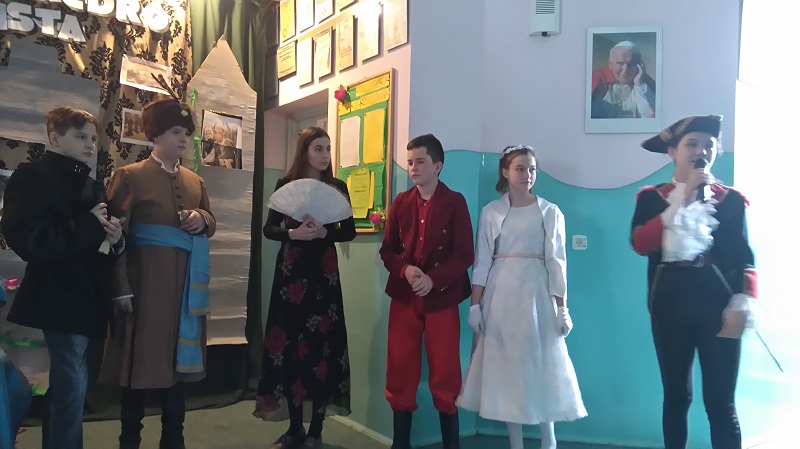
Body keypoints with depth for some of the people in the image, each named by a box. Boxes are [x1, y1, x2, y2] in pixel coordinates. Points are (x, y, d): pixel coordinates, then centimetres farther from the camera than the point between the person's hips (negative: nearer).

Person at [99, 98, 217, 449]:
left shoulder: (195, 181, 14)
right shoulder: (130, 176, -3)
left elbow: (211, 224, 22)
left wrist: (202, 219, -3)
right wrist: (122, 288, -16)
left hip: (186, 282, 6)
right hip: (146, 280, -5)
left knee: (178, 357, 11)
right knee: (140, 360, 2)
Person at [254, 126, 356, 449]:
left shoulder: (337, 187, 5)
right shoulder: (285, 185, 5)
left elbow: (349, 231, 3)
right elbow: (269, 229, 3)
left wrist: (324, 232, -15)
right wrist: (293, 233, -16)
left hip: (324, 272, -1)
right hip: (291, 271, 1)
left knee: (320, 344, -3)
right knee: (289, 343, 2)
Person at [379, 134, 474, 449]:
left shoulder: (455, 202, -2)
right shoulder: (400, 202, 9)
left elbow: (465, 255, -7)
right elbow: (387, 250, 8)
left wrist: (433, 279, -20)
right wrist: (405, 270, -13)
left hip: (441, 299, -3)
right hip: (404, 297, 3)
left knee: (445, 375, 5)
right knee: (401, 374, 7)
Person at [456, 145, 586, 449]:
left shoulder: (550, 212, 4)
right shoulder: (491, 212, 6)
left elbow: (556, 262, 1)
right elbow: (482, 261, 3)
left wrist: (562, 308, -3)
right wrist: (475, 304, -3)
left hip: (536, 292, -1)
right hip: (500, 293, 1)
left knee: (540, 362, 1)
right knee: (505, 364, 4)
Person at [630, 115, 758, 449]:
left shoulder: (732, 199, 7)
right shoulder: (651, 197, 6)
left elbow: (744, 259, 2)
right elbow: (640, 244, -12)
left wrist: (743, 303, -13)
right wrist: (682, 200, -12)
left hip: (717, 303, 0)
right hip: (670, 303, 1)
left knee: (721, 402, 1)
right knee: (676, 395, 10)